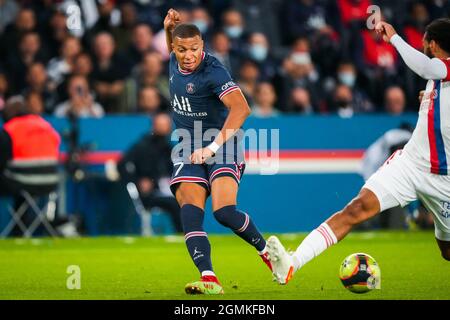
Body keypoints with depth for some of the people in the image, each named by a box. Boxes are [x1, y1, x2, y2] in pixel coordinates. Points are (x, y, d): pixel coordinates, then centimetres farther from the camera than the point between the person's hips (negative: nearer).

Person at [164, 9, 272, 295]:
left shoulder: (213, 72, -20)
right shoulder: (175, 62, 3)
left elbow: (241, 108, -33)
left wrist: (213, 147, -38)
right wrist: (169, 28, 6)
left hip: (222, 147, -6)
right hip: (189, 153, 6)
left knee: (224, 212, -22)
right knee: (191, 212, -17)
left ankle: (268, 252, 6)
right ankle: (209, 280, -29)